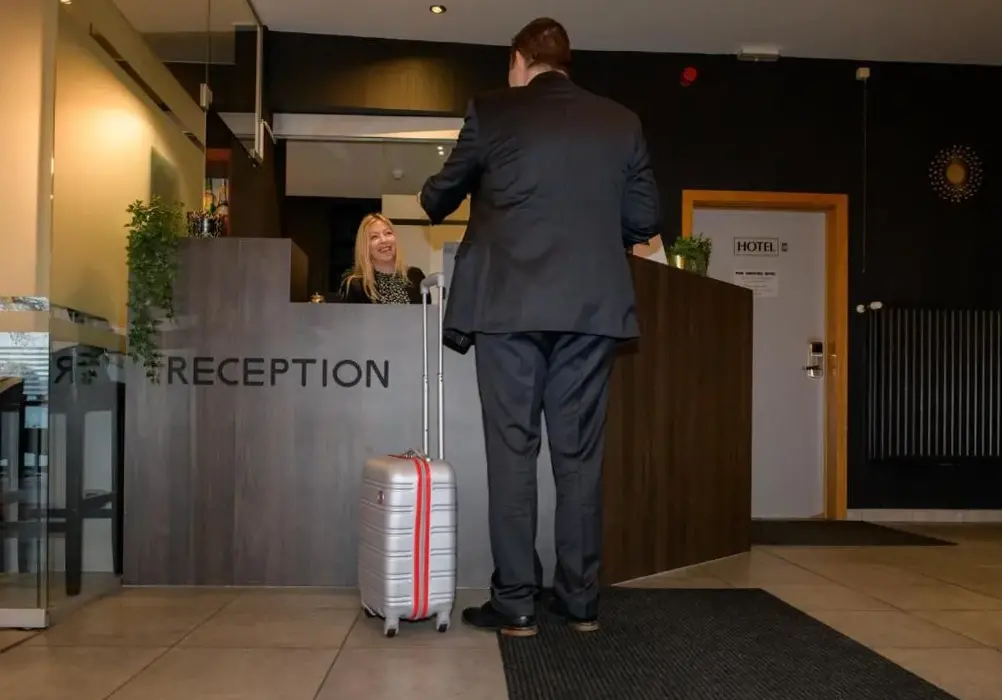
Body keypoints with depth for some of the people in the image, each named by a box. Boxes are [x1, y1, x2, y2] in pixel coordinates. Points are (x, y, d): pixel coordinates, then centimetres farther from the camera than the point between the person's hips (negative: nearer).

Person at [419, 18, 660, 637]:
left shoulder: (492, 111, 4)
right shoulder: (622, 122, 10)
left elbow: (438, 199, 14)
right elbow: (645, 220, 11)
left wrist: (436, 201, 38)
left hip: (509, 303, -2)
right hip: (592, 305, 3)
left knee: (513, 450, 3)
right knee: (580, 453, 8)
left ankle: (515, 603, 6)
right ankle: (581, 600, 15)